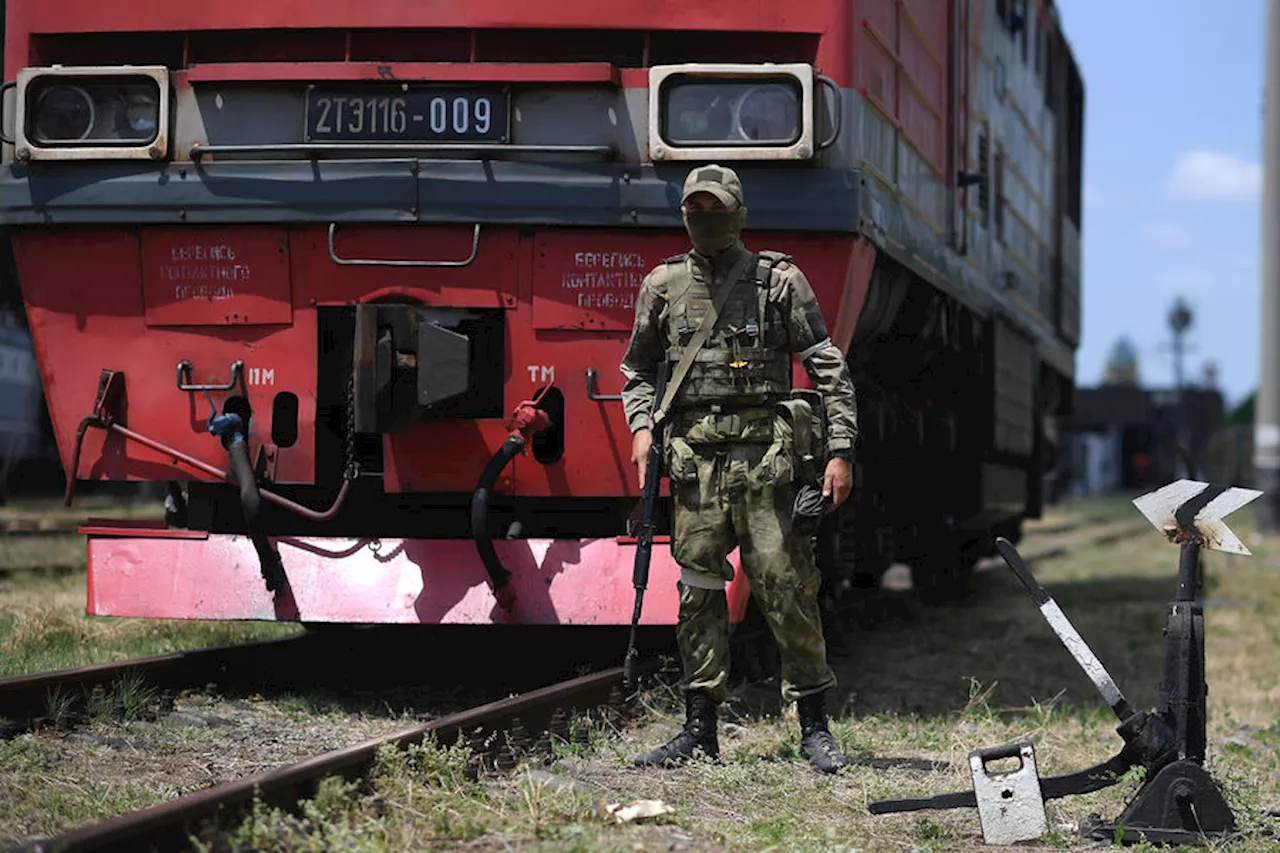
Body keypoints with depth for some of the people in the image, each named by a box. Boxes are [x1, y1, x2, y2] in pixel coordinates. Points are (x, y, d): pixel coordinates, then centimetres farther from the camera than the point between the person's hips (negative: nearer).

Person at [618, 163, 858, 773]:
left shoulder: (780, 281, 5)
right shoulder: (663, 285, 14)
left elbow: (829, 369, 4)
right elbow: (638, 368, 24)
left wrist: (840, 451, -4)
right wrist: (641, 427, 6)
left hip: (764, 453, -3)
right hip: (694, 455, 3)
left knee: (785, 586, -5)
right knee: (698, 590, 4)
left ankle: (814, 726, 3)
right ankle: (700, 729, 10)